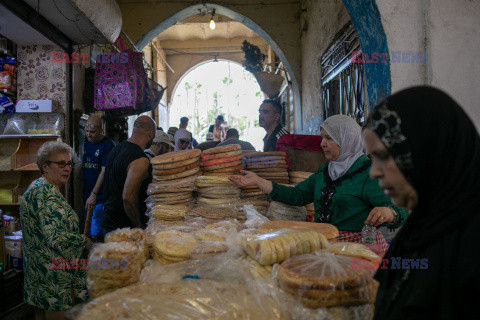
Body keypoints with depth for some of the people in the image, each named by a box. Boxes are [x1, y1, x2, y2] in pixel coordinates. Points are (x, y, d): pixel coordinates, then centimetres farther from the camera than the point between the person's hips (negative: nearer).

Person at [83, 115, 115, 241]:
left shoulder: (108, 145, -9)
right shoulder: (85, 143, 12)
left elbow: (104, 171, -13)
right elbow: (82, 167, 16)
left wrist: (94, 194, -16)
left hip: (101, 197, -6)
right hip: (86, 195, 7)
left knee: (96, 235, -8)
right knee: (87, 235, 11)